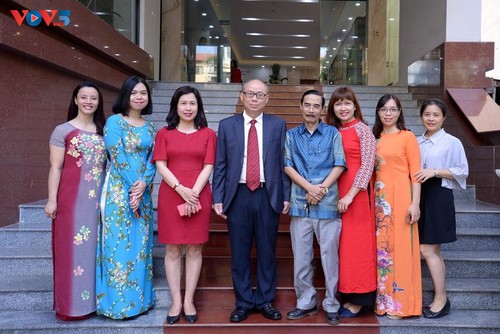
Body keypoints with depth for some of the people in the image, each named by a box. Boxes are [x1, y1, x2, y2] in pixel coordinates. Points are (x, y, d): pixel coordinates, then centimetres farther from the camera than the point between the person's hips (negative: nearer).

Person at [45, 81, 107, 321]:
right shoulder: (63, 131, -1)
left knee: (95, 247, 9)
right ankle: (72, 304, 12)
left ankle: (94, 299, 21)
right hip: (72, 197, -4)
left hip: (98, 198, 4)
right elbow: (55, 168, -4)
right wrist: (52, 200, -9)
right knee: (72, 247, 1)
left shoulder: (103, 132, 12)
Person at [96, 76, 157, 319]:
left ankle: (140, 298, 22)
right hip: (120, 191, -6)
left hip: (143, 191, 6)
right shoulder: (114, 122, -5)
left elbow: (152, 158, 6)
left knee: (141, 244, 10)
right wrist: (134, 186, -14)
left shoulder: (148, 127, 13)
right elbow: (118, 157, -13)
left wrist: (144, 183, -10)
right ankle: (119, 301, 11)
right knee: (120, 243, -2)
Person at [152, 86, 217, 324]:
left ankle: (189, 301, 14)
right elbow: (161, 166, -1)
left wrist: (194, 192, -12)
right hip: (170, 196, 0)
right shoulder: (164, 134, 8)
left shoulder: (208, 134, 7)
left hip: (199, 197, 0)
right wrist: (181, 189, -14)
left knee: (194, 249, 4)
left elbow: (208, 167, 1)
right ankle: (176, 301, 13)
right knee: (172, 250, 4)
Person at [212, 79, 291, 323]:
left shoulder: (278, 125, 6)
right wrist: (218, 198, -1)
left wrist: (286, 196, 0)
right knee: (239, 253, 8)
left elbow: (283, 163, 5)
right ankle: (243, 302, 22)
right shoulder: (227, 125, 6)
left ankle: (265, 300, 24)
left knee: (267, 252, 9)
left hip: (268, 196, 0)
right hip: (238, 196, 0)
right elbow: (220, 165, 4)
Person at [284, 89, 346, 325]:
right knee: (301, 257, 7)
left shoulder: (333, 133, 7)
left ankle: (331, 305, 15)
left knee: (329, 255, 2)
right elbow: (288, 166, 3)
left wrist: (321, 188, -11)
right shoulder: (292, 135, 11)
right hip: (300, 203, 2)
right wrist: (309, 187, -10)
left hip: (328, 203, -2)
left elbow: (339, 165, 0)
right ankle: (306, 303, 21)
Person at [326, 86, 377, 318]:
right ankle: (346, 294, 22)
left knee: (356, 243, 0)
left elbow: (367, 166, -12)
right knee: (341, 243, 10)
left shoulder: (362, 129, -5)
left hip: (356, 193, -6)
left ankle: (360, 300, 13)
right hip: (336, 194, 6)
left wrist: (350, 195, -18)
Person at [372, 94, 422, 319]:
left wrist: (415, 204, -13)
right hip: (379, 199, 5)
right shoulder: (375, 139, 14)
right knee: (381, 248, 9)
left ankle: (401, 304, 10)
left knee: (400, 247, -1)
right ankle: (383, 300, 20)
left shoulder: (407, 137, -1)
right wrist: (372, 199, 6)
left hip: (400, 198, -5)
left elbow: (415, 173, -6)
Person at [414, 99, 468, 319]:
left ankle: (441, 299, 7)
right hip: (419, 196, 6)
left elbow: (462, 171, -6)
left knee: (427, 250, -7)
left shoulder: (452, 142, -3)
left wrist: (435, 171, -15)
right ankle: (441, 297, 19)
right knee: (433, 250, 9)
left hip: (438, 197, -5)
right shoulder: (416, 142, 11)